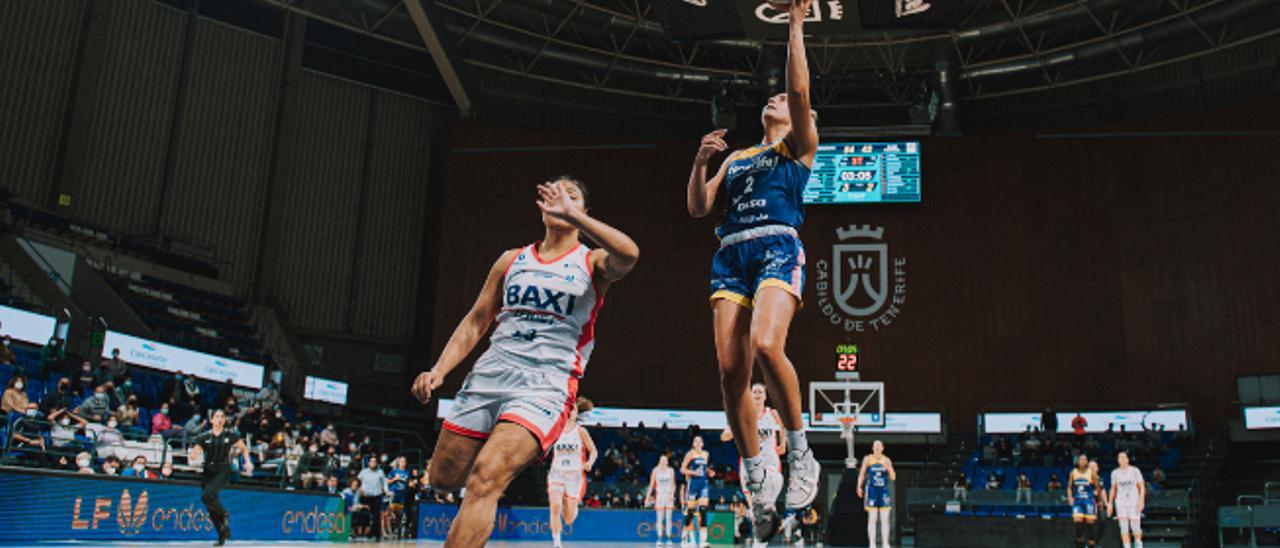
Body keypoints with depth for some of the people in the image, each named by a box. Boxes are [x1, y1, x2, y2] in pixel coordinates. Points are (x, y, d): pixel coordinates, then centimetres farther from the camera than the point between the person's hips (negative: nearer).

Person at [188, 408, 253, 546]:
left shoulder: (230, 435, 3)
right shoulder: (204, 437, 5)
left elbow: (244, 448, 15)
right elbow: (193, 455, 3)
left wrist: (248, 462, 1)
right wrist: (194, 454, -21)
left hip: (223, 472, -3)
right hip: (207, 472, 3)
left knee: (206, 496, -27)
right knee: (211, 508, 4)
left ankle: (225, 514, -2)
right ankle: (222, 534, 19)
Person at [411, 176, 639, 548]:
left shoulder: (592, 263, 3)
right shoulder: (511, 260, 17)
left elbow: (628, 255, -21)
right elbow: (476, 321, 16)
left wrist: (571, 213, -23)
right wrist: (438, 371, 3)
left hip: (546, 384, -5)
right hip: (489, 374, 6)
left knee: (486, 478, -23)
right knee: (443, 479, 10)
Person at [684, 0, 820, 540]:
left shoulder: (800, 146, 15)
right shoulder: (736, 157, 27)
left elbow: (800, 90, -1)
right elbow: (698, 208, 19)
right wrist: (700, 161, 4)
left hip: (778, 248, -5)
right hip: (731, 256, 5)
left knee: (765, 345, -30)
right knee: (730, 372, -7)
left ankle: (801, 454, -13)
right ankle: (758, 481, 4)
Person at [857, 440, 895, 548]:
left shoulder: (887, 460, 5)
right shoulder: (867, 459, 2)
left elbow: (893, 477, 5)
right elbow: (862, 474, 6)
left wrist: (889, 468, -13)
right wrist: (859, 487, -4)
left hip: (884, 491, 2)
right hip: (872, 491, -2)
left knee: (885, 520, 2)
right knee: (872, 519, -2)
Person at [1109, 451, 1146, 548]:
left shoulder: (1135, 471, -1)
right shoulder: (1115, 473, 6)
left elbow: (1142, 486, 0)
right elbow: (1113, 488, 14)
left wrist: (1141, 501, -11)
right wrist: (1110, 503, 10)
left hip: (1134, 502, -2)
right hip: (1121, 502, 2)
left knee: (1135, 527, -2)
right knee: (1124, 528, -5)